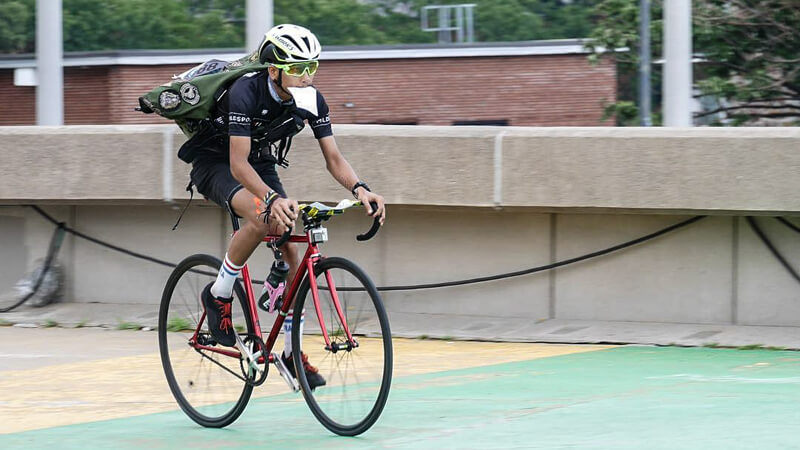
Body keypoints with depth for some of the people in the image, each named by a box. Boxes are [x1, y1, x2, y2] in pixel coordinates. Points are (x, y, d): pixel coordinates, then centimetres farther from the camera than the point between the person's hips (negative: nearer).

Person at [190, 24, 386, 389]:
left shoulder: (312, 101, -15)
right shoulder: (246, 92, -33)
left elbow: (333, 158, -13)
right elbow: (238, 163, -37)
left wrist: (359, 189, -34)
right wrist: (273, 199, -53)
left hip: (261, 166, 6)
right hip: (215, 163, -6)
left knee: (292, 248, -7)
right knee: (262, 218, -35)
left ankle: (292, 352, 3)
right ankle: (218, 295, -15)